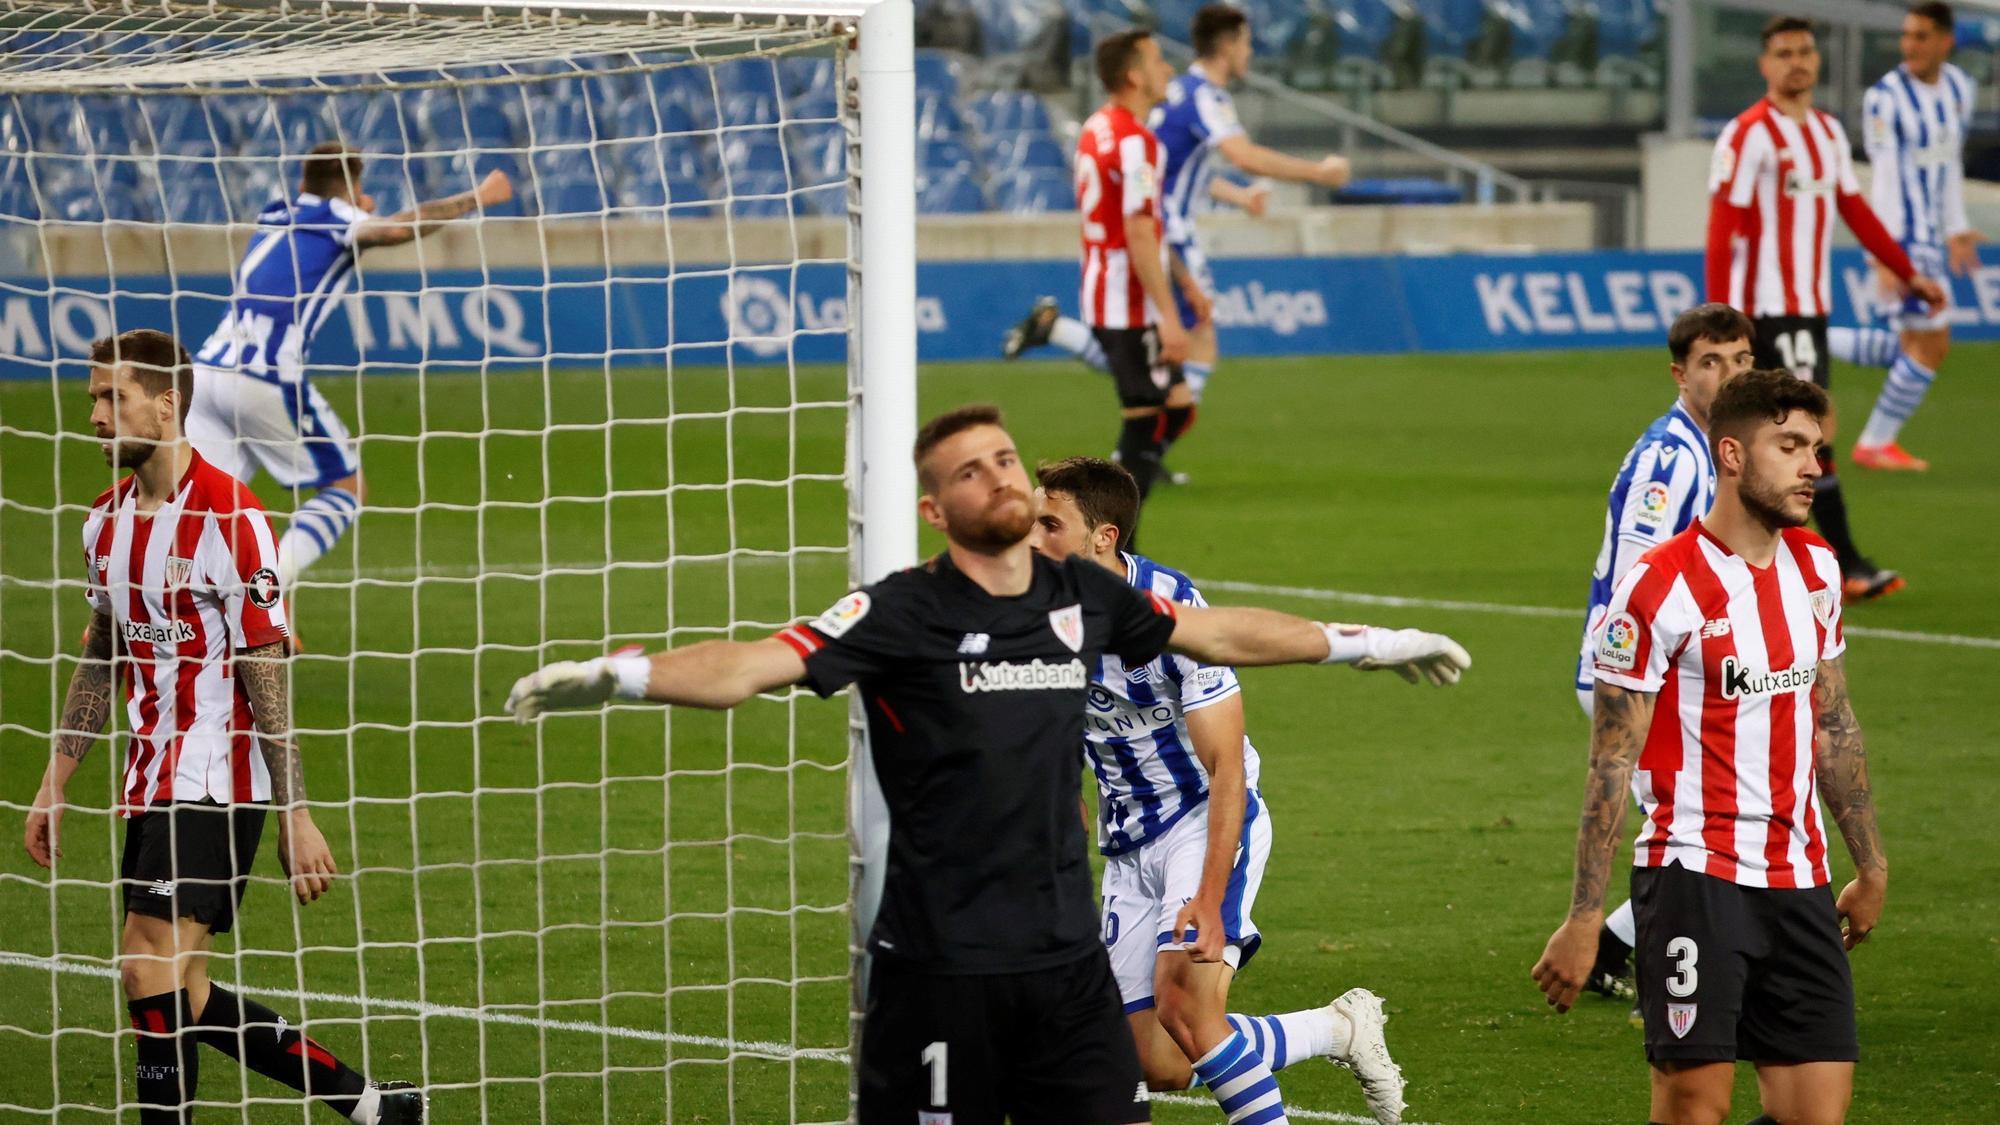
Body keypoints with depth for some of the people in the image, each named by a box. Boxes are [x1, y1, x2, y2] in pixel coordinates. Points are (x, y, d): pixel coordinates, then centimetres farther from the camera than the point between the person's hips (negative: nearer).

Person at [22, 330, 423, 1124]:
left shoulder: (228, 518, -15)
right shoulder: (106, 520, 9)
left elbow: (266, 675, -15)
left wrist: (296, 817, -16)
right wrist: (54, 786, 18)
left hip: (218, 781, -8)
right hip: (149, 784, 8)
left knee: (149, 972, -16)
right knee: (182, 997, 6)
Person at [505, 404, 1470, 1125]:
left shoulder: (1082, 598, 7)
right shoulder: (904, 614, -9)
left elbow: (1216, 632, 23)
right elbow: (752, 666, -20)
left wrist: (1359, 645, 32)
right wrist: (617, 677, -35)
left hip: (1067, 954, 5)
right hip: (940, 964, -5)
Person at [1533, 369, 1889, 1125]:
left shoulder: (1815, 568, 9)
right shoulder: (1661, 586, -12)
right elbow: (1611, 765, -11)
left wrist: (1871, 866, 22)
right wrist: (1584, 919, -14)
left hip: (1797, 883, 6)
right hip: (1694, 878, -6)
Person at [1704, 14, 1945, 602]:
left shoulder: (1828, 132, 13)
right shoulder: (1748, 135, -11)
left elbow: (1856, 212, 20)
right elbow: (1722, 231, -14)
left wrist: (1909, 275, 19)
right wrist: (1721, 317, -18)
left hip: (1812, 306, 8)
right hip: (1768, 308, -8)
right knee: (1817, 423, -12)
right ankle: (1847, 564, -12)